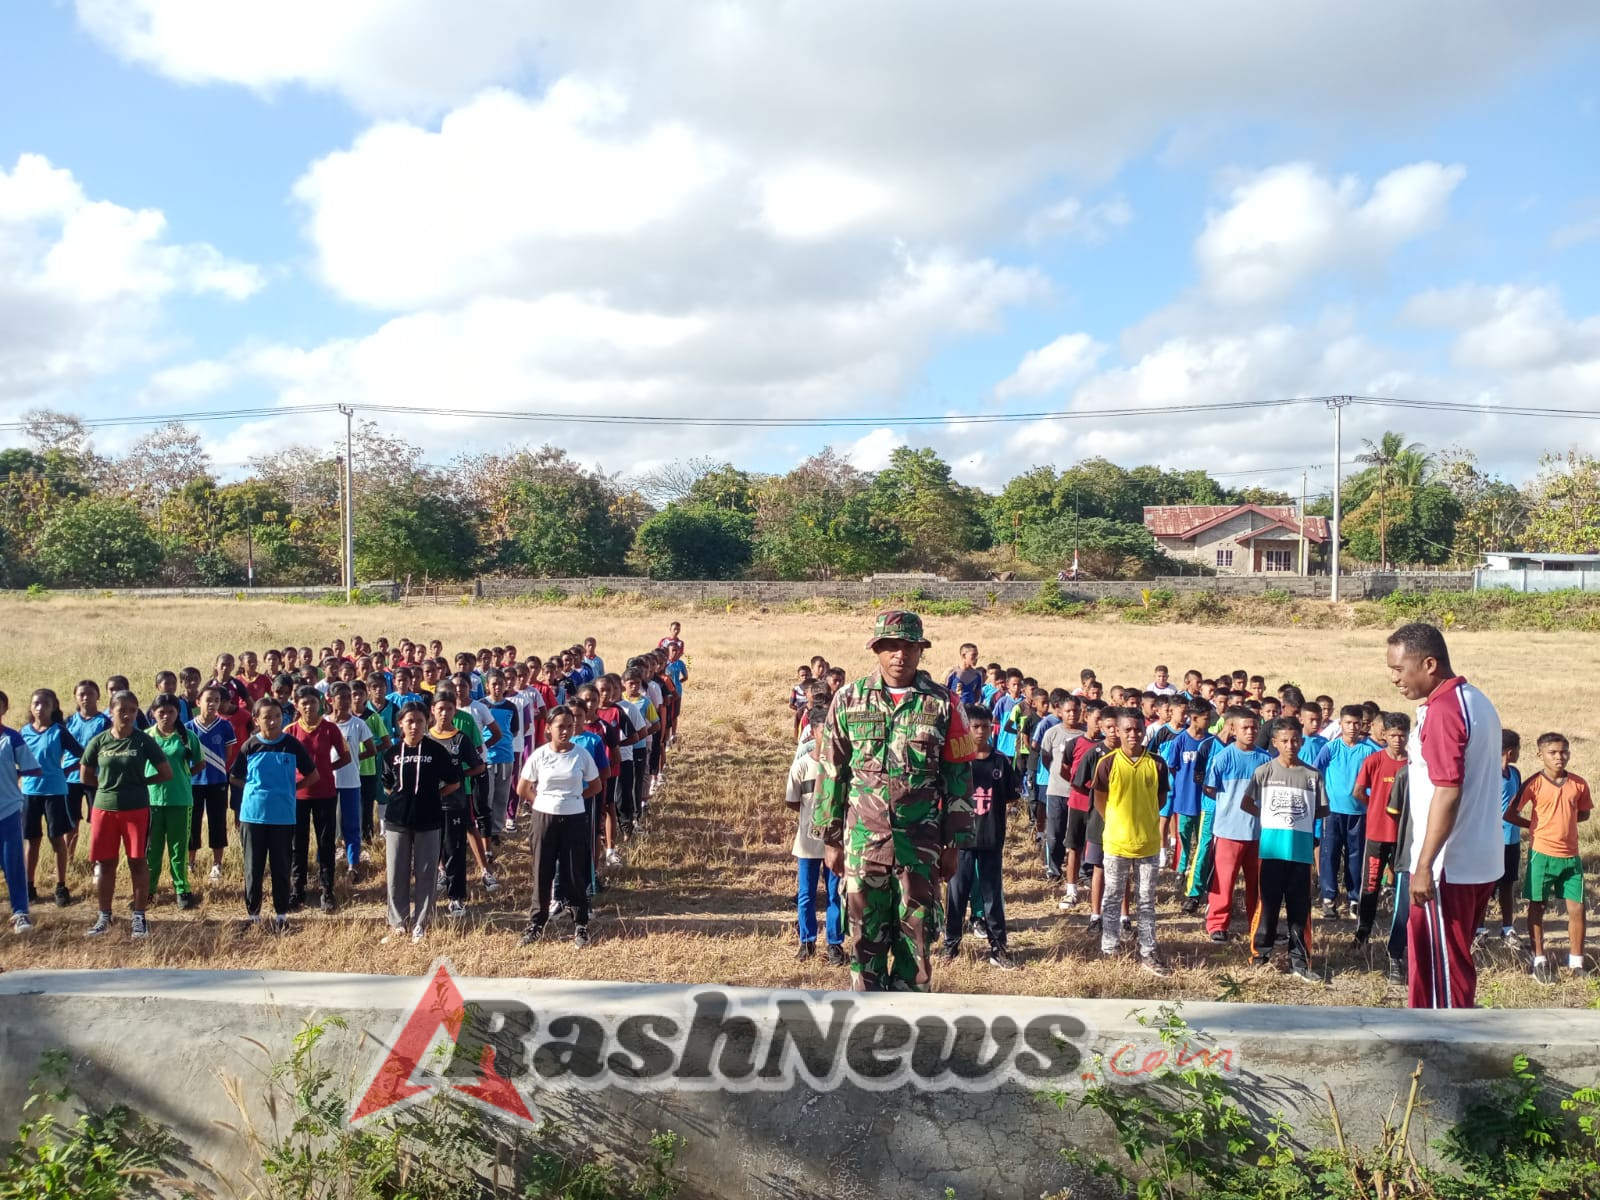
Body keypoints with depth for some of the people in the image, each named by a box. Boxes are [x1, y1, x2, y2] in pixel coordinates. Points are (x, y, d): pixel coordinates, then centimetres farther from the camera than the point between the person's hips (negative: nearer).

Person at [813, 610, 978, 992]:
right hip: (863, 841, 1)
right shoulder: (849, 700, 2)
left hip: (921, 843, 0)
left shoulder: (942, 704, 0)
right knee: (866, 936, 8)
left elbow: (959, 778, 3)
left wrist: (953, 845, 1)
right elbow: (832, 772, 6)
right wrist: (830, 840, 5)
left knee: (916, 936, 6)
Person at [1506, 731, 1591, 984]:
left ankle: (1576, 963, 17)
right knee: (1536, 907, 6)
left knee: (1577, 908, 5)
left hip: (1571, 856, 3)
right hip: (1542, 855, -3)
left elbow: (1583, 814, 15)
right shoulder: (1534, 784, -10)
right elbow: (1510, 815, -9)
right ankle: (1540, 961, 17)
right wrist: (1537, 826, 0)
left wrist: (1559, 822, 1)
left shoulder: (1579, 784, 1)